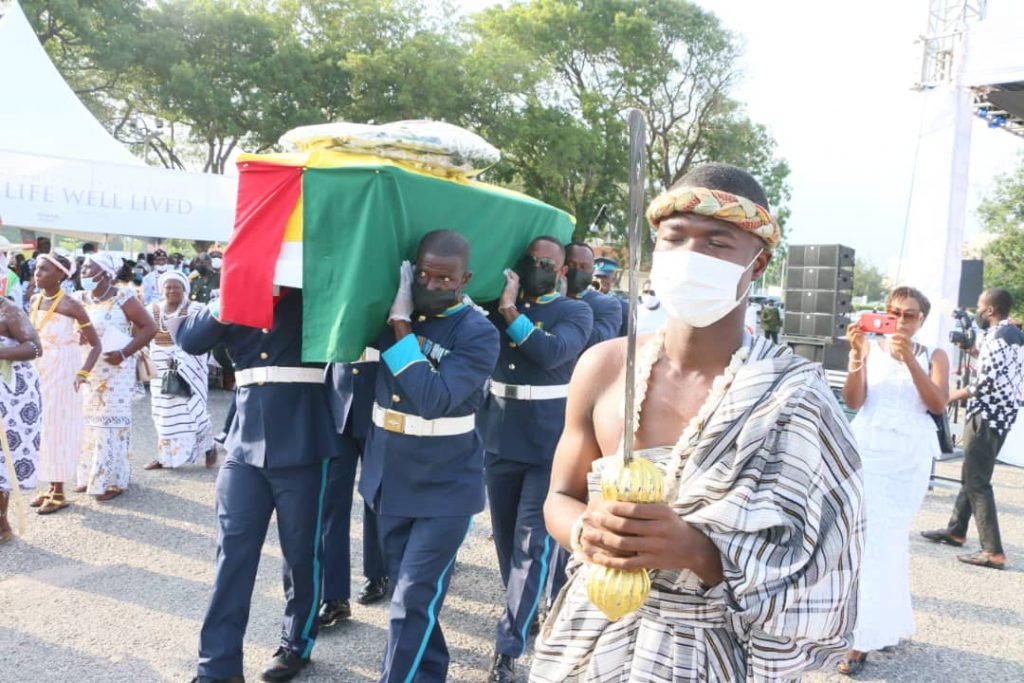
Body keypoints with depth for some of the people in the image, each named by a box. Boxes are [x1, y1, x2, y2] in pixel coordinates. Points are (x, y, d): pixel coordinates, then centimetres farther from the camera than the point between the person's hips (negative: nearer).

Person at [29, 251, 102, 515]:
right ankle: (51, 487, 24)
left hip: (62, 373, -6)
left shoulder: (71, 305, -15)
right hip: (38, 372, 6)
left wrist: (83, 373, -23)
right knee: (42, 428, 12)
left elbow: (95, 344, -13)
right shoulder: (34, 300, 5)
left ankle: (59, 492, 12)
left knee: (59, 428, 1)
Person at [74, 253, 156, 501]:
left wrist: (124, 353, -18)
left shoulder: (122, 298, -10)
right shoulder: (82, 299, 8)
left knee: (112, 421, -2)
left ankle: (112, 480, 4)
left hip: (115, 369, -6)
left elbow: (149, 327, -12)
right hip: (89, 368, 6)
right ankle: (90, 475, 21)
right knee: (89, 420, 10)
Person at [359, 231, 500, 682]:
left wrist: (401, 328, -23)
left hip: (445, 487, -6)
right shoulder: (397, 314, 4)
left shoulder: (478, 334, -15)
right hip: (390, 478, 6)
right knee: (408, 592, 19)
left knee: (414, 602, -7)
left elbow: (434, 398, -25)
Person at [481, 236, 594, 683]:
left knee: (532, 543, -5)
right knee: (506, 537, 14)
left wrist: (511, 311, -22)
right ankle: (524, 613, 36)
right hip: (500, 441, 5)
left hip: (549, 447, -4)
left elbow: (553, 352, -21)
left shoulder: (574, 311, -3)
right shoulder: (498, 304, 10)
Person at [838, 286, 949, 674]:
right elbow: (853, 401, -5)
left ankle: (874, 630, 10)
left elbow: (939, 404, -8)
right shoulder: (870, 348, 5)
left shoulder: (933, 356, 7)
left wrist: (910, 359, -17)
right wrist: (857, 354, -17)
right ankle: (863, 633, 8)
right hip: (867, 450, -1)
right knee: (865, 537, -3)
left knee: (889, 539, 3)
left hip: (910, 456, 1)